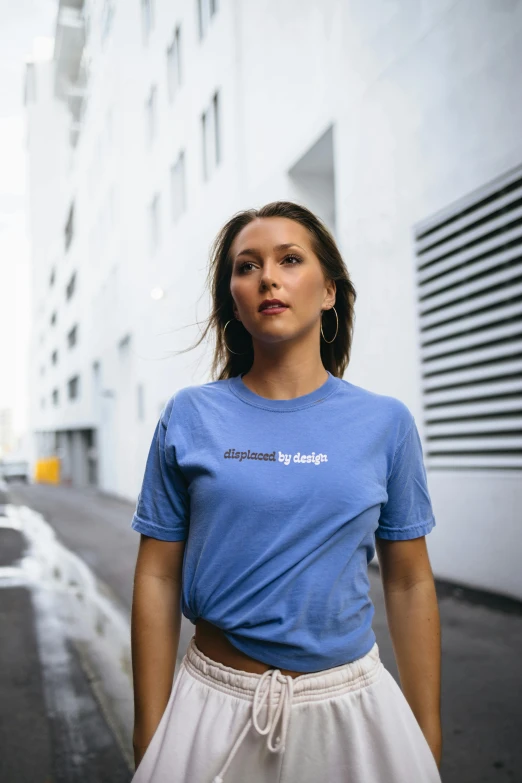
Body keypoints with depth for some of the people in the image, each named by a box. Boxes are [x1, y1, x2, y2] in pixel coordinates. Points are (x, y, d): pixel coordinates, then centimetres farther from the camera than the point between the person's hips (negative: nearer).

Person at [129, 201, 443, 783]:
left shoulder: (386, 422, -3)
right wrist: (150, 736, -1)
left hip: (350, 706, 1)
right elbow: (157, 579, -2)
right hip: (217, 705, 0)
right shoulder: (190, 417, -5)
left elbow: (410, 584, 2)